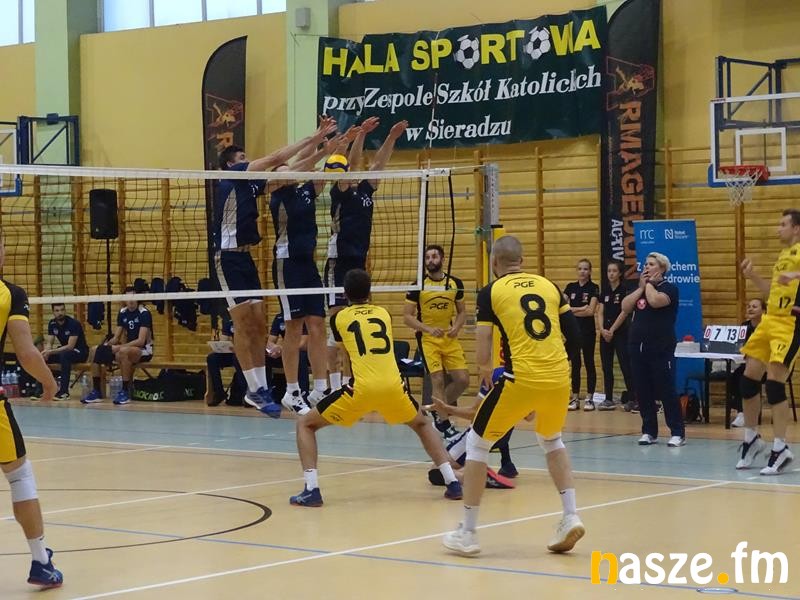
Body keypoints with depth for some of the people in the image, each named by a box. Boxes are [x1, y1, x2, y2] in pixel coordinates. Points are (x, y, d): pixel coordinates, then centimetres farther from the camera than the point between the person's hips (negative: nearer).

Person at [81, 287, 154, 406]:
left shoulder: (144, 313, -15)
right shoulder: (122, 313, 6)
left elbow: (141, 341, -23)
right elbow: (116, 338, 7)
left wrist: (119, 347, -27)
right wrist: (108, 344, -15)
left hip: (144, 350, -7)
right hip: (128, 347, 7)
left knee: (123, 351, -39)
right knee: (95, 351, -4)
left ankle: (125, 392, -31)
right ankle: (96, 391, -1)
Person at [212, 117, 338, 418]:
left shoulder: (250, 184, 15)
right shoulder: (232, 176, -7)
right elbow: (276, 158, -12)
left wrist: (319, 144, 6)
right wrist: (312, 138, -5)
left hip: (245, 257, 9)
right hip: (228, 257, -9)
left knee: (259, 325, 6)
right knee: (244, 324, -8)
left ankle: (260, 387, 9)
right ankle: (255, 391, -5)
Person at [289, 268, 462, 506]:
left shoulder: (339, 318, 13)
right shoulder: (384, 313, 19)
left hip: (361, 388, -3)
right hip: (392, 387, 3)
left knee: (305, 424, 15)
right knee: (422, 424, 32)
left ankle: (311, 489, -1)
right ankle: (452, 482, 19)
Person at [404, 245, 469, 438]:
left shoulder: (455, 283, 3)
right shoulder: (418, 285, -6)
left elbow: (462, 312, 14)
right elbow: (407, 317, -6)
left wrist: (457, 327, -7)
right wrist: (428, 329, -20)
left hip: (450, 338, 4)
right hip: (427, 339, -4)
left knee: (463, 380, -2)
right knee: (438, 380, -13)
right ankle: (445, 424, -4)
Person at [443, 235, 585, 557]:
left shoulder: (491, 292, 4)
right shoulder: (549, 286, 13)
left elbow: (483, 348, -2)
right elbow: (574, 337, 11)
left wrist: (485, 371, 18)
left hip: (520, 379, -4)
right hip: (558, 377, 4)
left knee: (476, 442, 14)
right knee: (551, 440, 32)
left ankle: (467, 533, 13)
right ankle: (570, 516, 19)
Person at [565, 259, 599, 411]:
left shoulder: (593, 288, -4)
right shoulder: (570, 287, 8)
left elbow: (591, 311, -13)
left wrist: (572, 310, -7)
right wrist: (580, 309, -11)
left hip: (588, 330, -4)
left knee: (589, 363, 1)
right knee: (575, 364, 6)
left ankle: (589, 398, 5)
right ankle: (575, 398, 10)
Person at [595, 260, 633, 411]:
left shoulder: (625, 289, -5)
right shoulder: (605, 291, 11)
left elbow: (624, 312, -12)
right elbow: (600, 313, 8)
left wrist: (612, 330, -14)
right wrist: (602, 330, -8)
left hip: (621, 333, -6)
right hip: (605, 334, 6)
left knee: (626, 366, -8)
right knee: (606, 367, 7)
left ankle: (633, 398, -7)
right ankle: (609, 399, 12)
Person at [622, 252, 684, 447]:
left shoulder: (669, 288, -4)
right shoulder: (640, 288, 15)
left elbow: (655, 301, -25)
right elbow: (625, 307, 0)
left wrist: (649, 284, -8)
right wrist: (641, 286, -4)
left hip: (661, 349, -6)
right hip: (637, 347, 7)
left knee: (666, 391, -6)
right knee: (642, 392, 7)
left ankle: (678, 433, -1)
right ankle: (649, 431, 15)